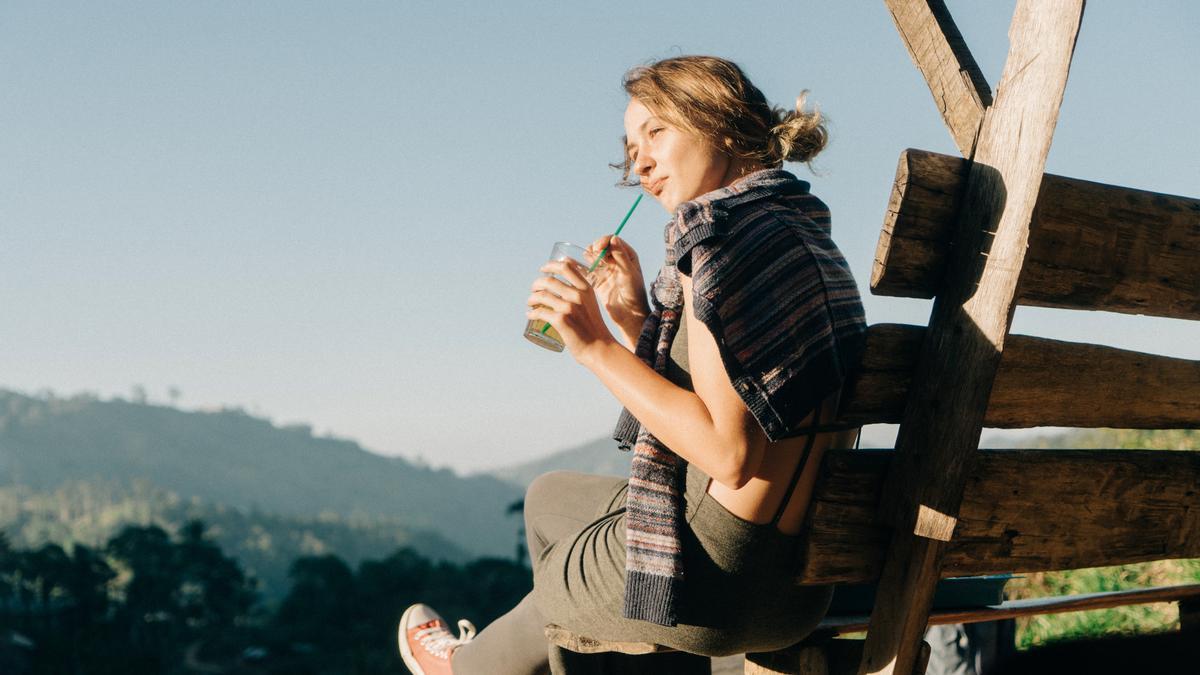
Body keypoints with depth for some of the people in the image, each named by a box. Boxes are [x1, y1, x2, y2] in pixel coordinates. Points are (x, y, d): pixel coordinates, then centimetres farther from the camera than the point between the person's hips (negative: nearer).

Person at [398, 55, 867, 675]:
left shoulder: (731, 235, -18)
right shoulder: (801, 235, 11)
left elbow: (728, 451, -25)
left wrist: (598, 348, -19)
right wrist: (638, 321, 8)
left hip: (716, 572, -8)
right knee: (548, 495, 31)